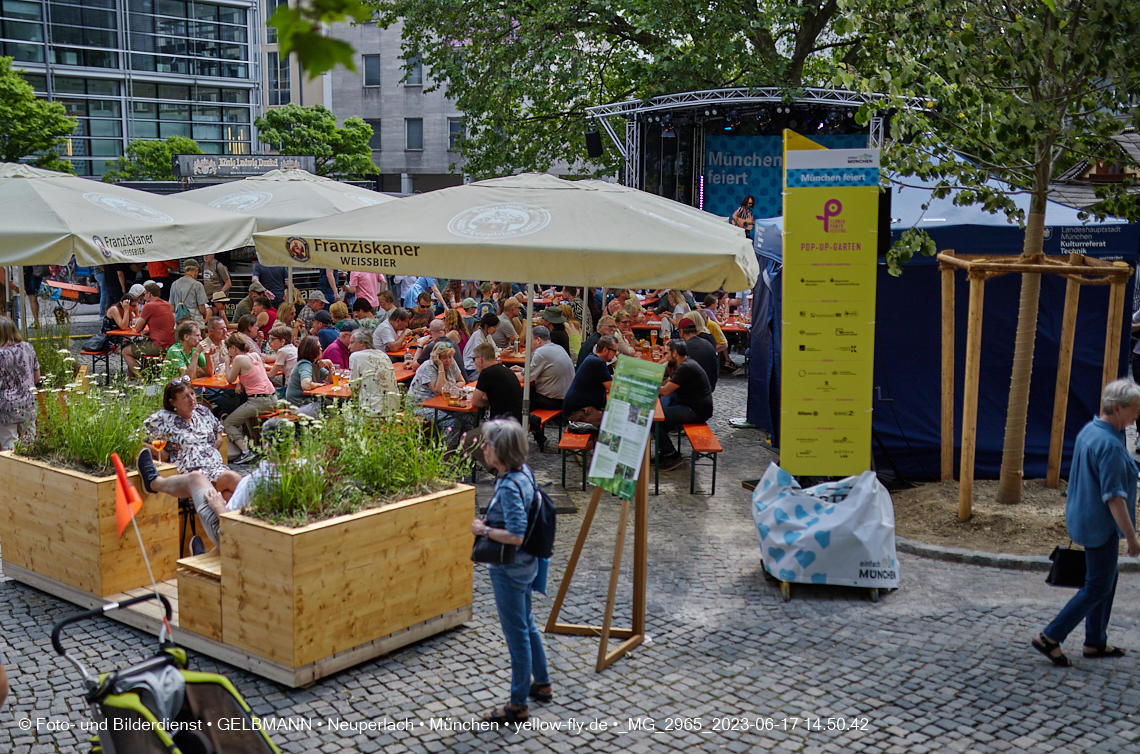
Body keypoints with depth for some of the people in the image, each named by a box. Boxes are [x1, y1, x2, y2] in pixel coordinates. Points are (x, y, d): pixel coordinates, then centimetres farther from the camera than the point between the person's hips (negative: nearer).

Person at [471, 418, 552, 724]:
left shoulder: (509, 487, -27)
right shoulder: (523, 472, 1)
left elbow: (516, 535, -31)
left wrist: (484, 530, -18)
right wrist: (491, 520, 8)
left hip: (510, 571, -10)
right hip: (524, 565, 10)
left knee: (517, 634, 4)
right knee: (527, 625, 25)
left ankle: (518, 706, 18)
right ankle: (542, 684, 41)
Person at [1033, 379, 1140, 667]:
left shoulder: (1089, 430, 6)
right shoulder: (1109, 445, -25)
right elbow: (1114, 497, -25)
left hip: (1085, 519, 10)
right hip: (1100, 525, -10)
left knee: (1107, 578, 20)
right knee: (1098, 586, 1)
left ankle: (1095, 642, 29)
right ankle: (1050, 638, 4)